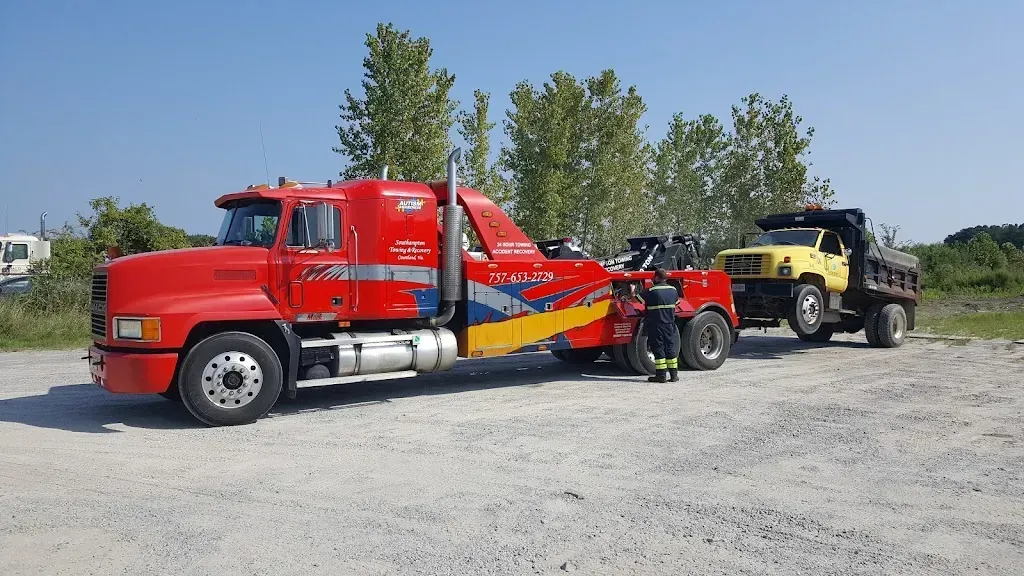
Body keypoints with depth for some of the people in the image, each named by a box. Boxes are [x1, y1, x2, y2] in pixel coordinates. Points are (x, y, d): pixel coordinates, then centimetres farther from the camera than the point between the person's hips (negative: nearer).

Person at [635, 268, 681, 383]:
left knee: (658, 349, 1)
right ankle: (674, 375, 13)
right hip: (670, 324, 5)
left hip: (656, 325, -5)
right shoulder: (673, 290, 5)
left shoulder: (651, 291, -12)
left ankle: (661, 375, 0)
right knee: (670, 348, 11)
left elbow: (636, 299, -5)